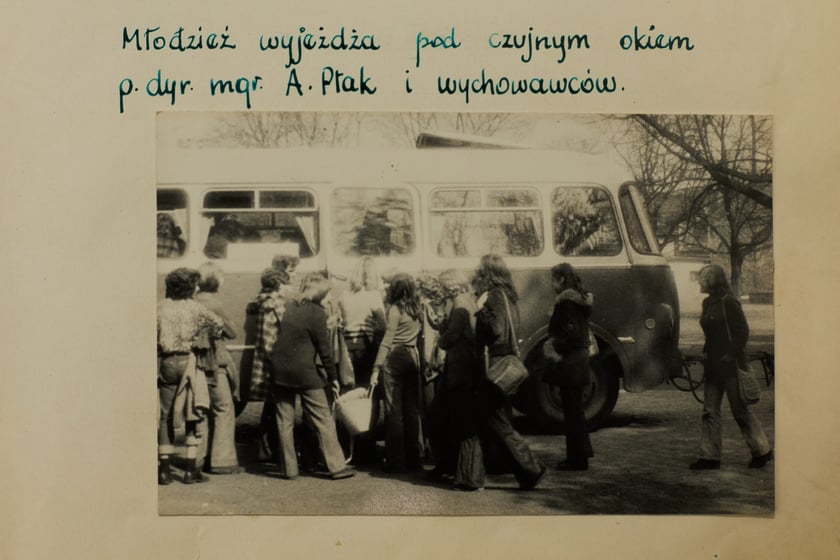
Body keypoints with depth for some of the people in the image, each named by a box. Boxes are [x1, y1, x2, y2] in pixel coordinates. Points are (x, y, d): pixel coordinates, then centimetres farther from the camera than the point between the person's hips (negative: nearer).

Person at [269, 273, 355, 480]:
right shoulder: (317, 313, -8)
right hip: (304, 371, -5)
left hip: (280, 371, 5)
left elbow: (278, 338, 13)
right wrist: (332, 378, -1)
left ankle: (289, 469, 15)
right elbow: (324, 349, -8)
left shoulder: (287, 308, 8)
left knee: (285, 420, 11)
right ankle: (336, 466, 5)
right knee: (324, 420, 3)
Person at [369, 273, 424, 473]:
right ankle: (414, 458, 17)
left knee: (394, 411, 1)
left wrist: (376, 369, -14)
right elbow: (417, 335, 10)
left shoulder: (395, 309, -9)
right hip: (413, 357, 6)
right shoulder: (416, 309, 10)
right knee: (412, 410, 11)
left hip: (394, 359, -6)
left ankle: (396, 461, 4)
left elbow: (387, 341, -14)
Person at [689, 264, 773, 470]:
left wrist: (731, 355, -17)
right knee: (710, 411, 6)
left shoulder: (728, 303, -14)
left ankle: (762, 451, 17)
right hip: (713, 365, 8)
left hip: (730, 365, -8)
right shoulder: (708, 303, 11)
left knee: (740, 410, 2)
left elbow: (743, 332, -15)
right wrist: (706, 353, 11)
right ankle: (710, 456, 9)